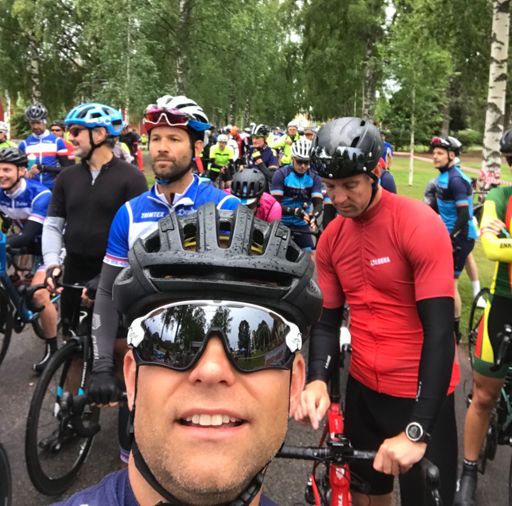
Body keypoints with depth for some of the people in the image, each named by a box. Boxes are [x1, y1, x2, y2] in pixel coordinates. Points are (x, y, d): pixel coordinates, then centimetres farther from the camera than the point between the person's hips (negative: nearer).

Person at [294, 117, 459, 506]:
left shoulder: (420, 225, -19)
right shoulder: (331, 239, 0)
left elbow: (440, 331, -22)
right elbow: (327, 319, 5)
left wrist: (416, 431, -28)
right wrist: (318, 379, -15)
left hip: (421, 393, -5)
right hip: (363, 388, 5)